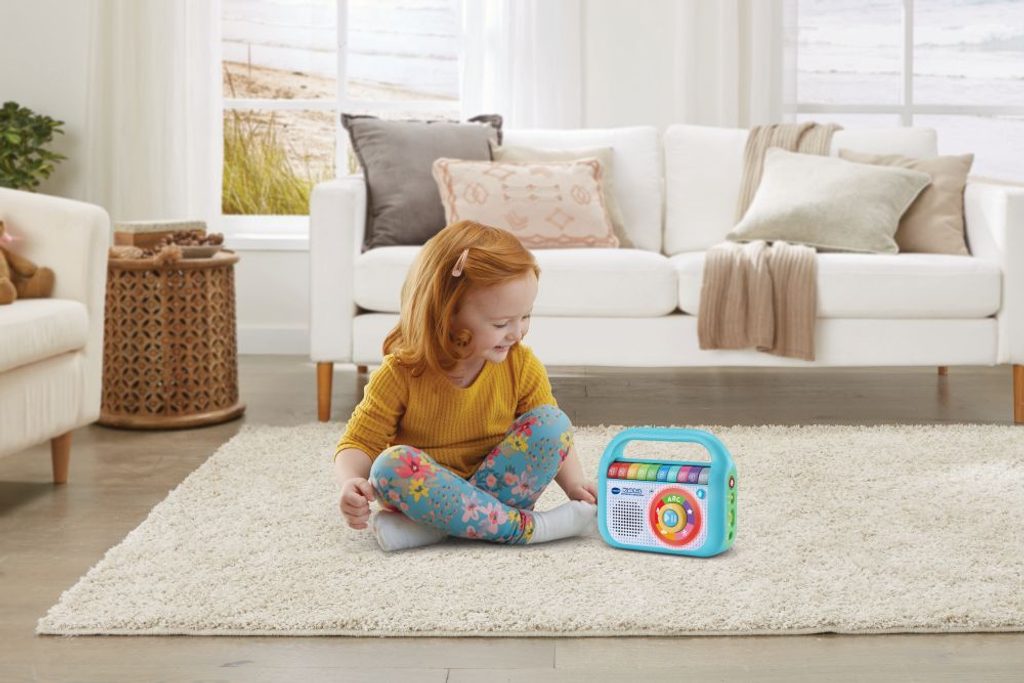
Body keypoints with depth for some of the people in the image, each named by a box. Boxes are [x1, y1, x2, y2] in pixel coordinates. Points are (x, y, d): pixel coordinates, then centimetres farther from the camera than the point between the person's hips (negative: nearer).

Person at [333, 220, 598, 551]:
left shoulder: (522, 366, -5)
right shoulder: (402, 373, -13)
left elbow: (551, 436, 5)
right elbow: (359, 444, -9)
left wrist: (573, 482, -14)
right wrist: (351, 483, -31)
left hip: (497, 486, 2)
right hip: (426, 487, -2)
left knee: (553, 422, -20)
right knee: (393, 464, -33)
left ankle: (435, 525, -26)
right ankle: (522, 525, -32)